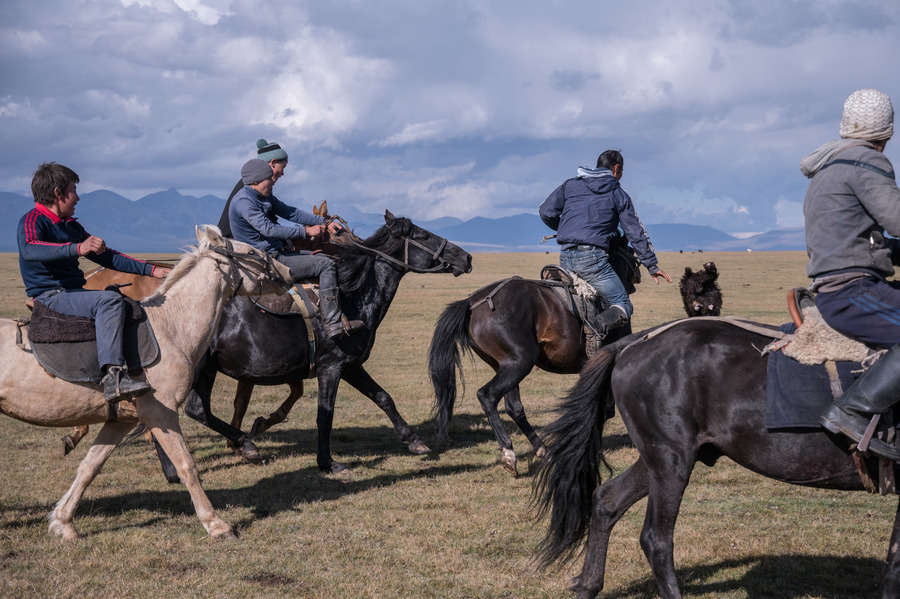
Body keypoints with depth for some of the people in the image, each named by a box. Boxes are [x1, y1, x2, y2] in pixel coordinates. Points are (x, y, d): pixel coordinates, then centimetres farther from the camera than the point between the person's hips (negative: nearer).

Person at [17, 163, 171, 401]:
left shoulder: (71, 226, 18)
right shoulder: (32, 221, -9)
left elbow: (107, 257, 22)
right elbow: (30, 250, -32)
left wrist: (151, 270, 14)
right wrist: (78, 248, -45)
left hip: (72, 293, 10)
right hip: (50, 297, -10)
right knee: (110, 299, -30)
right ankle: (113, 377, -40)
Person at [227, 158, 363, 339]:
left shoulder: (264, 196, 11)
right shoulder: (243, 202, -20)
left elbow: (290, 212, 16)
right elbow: (268, 229, -28)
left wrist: (324, 223, 9)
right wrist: (306, 231, -25)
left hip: (277, 253, 11)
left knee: (324, 258, 14)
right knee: (325, 265, -13)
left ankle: (338, 315, 8)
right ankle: (333, 323, -18)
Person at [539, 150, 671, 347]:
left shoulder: (570, 185, 17)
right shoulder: (618, 194, 9)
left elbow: (546, 212, 13)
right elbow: (636, 233, 7)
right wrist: (652, 265, 12)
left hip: (565, 258, 5)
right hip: (593, 257, -5)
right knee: (623, 307, -2)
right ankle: (598, 327, -31)